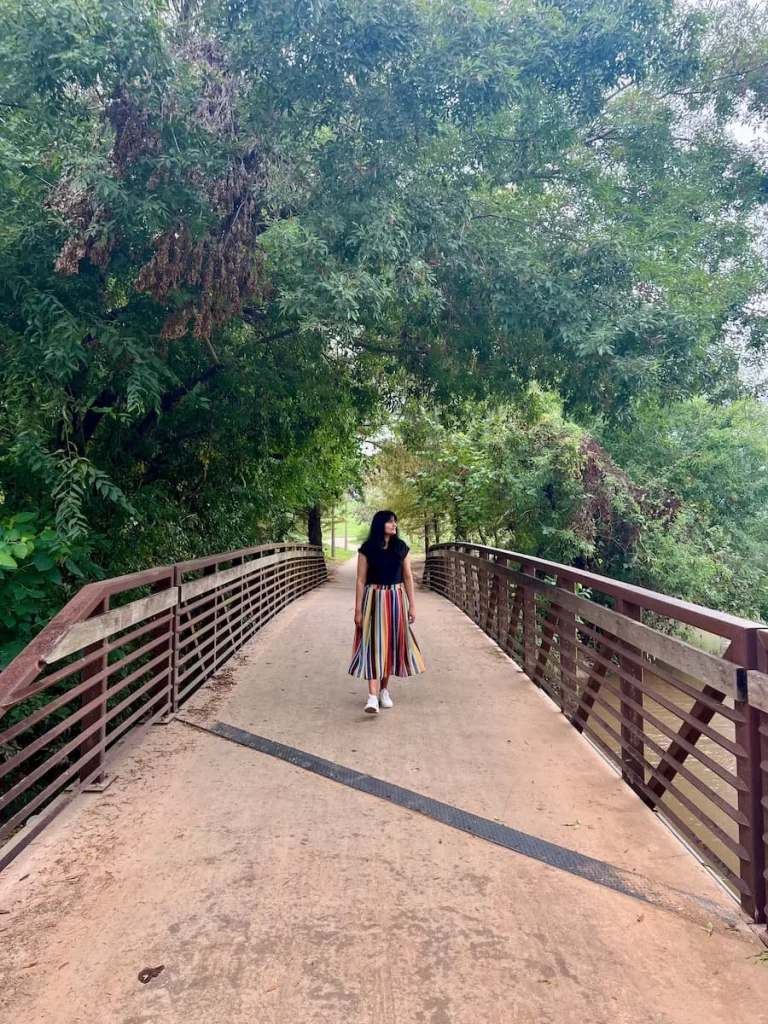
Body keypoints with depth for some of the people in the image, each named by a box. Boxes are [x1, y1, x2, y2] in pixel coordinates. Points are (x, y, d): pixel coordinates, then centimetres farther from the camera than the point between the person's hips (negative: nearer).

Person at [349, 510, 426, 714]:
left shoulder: (401, 547, 3)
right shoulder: (367, 549, -5)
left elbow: (408, 577, 7)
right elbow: (361, 580, -4)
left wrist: (412, 605, 4)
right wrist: (358, 610, -7)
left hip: (396, 600, 3)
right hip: (374, 599, -3)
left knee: (391, 644, 9)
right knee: (373, 644, -8)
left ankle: (384, 690, 24)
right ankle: (372, 696, -11)